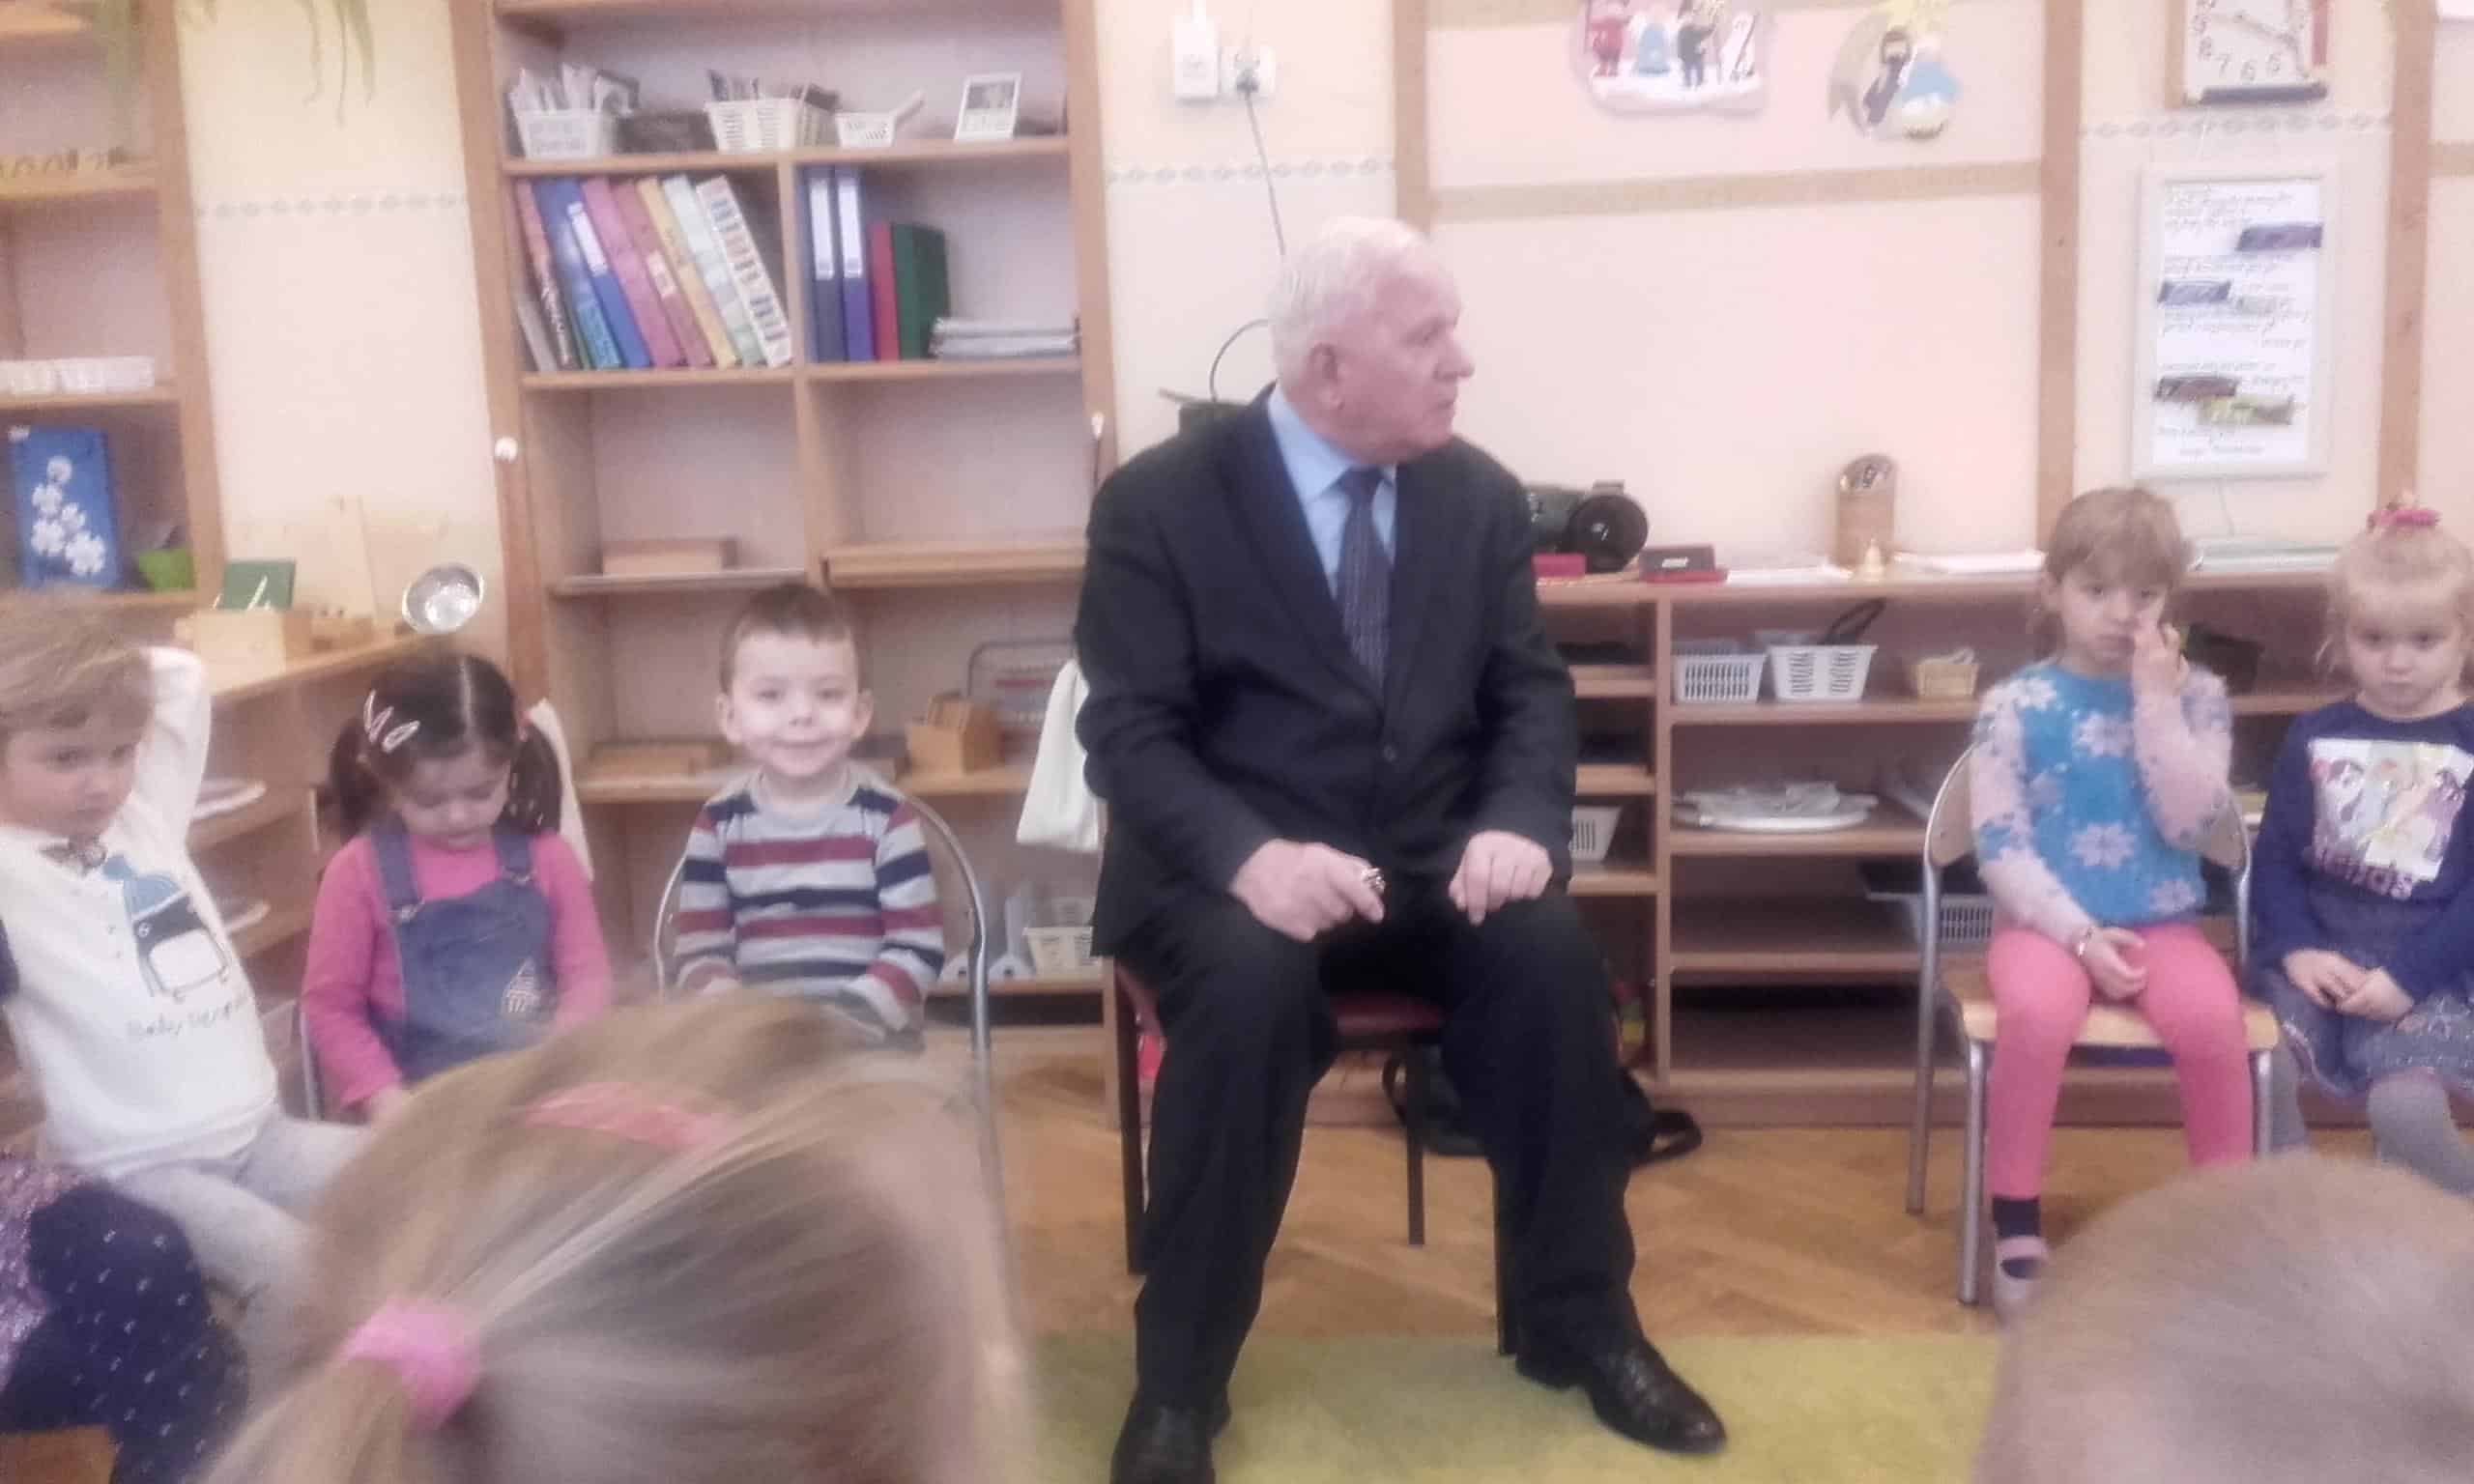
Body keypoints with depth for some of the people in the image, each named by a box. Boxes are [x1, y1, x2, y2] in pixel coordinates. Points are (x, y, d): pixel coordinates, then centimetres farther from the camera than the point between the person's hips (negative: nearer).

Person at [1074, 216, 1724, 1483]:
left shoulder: (1479, 494, 6)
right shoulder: (1158, 501, -6)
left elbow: (1531, 691, 6)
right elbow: (1129, 732, -11)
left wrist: (1519, 824, -16)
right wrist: (1250, 858, -30)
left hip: (1429, 860, 4)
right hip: (1228, 868, -3)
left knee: (1552, 954, -26)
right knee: (1253, 984, -35)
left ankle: (1580, 1323, -3)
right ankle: (1178, 1381, -15)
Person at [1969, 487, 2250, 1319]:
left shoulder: (2195, 696, 4)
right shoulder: (2014, 705, -2)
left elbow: (2189, 824, -9)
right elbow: (2000, 848, -7)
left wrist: (2155, 699, -13)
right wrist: (2080, 935, -17)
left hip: (2160, 924, 2)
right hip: (2046, 922, -2)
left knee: (2212, 1017, -30)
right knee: (2039, 1012, -34)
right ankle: (2016, 1225, -16)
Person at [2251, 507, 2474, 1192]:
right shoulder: (2313, 737, 10)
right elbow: (2275, 856, 6)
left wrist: (2409, 975, -15)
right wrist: (2295, 948, -12)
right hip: (2320, 952, 3)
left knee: (2405, 1102, -27)